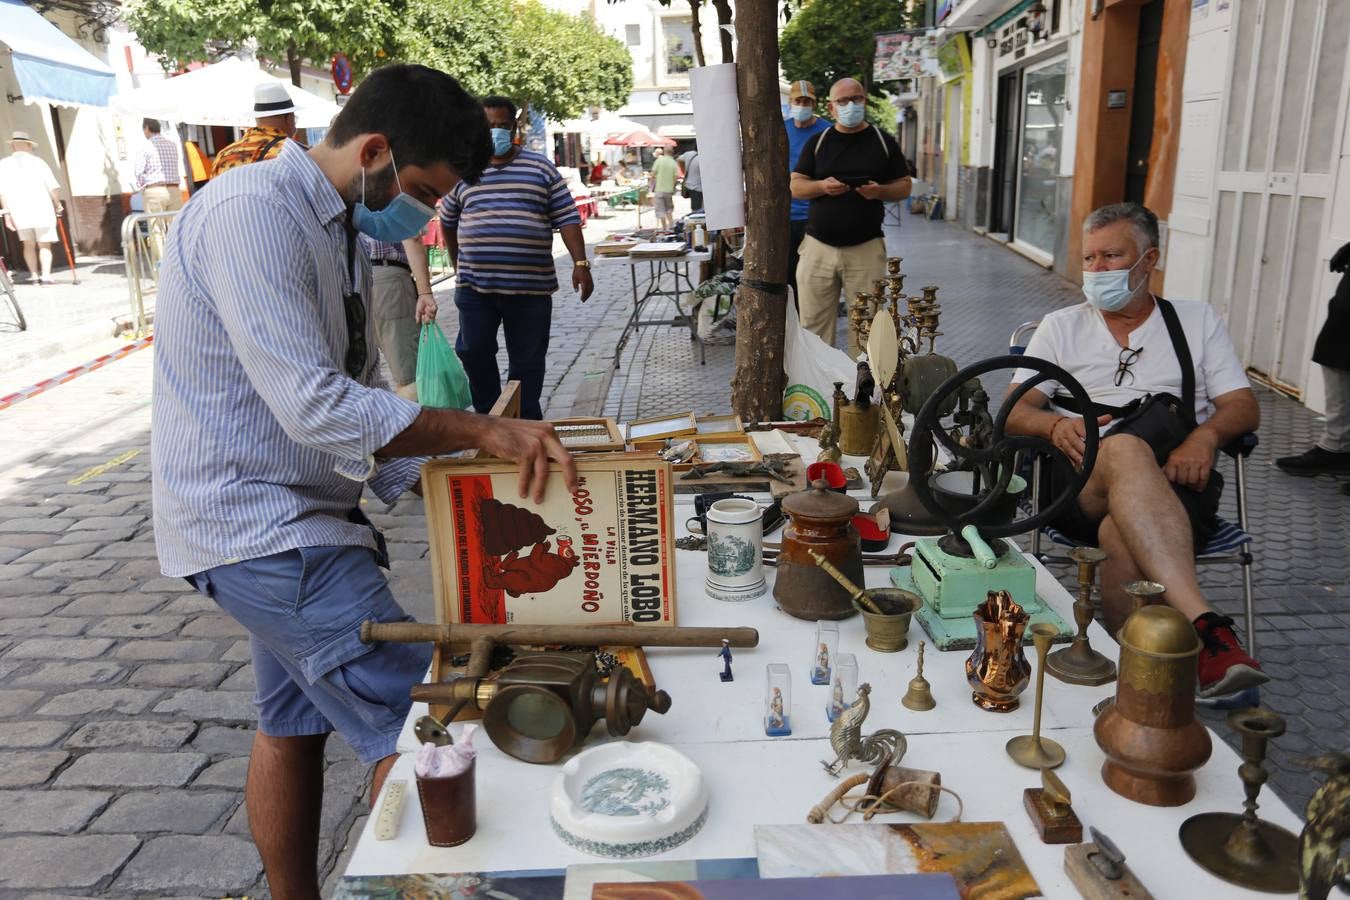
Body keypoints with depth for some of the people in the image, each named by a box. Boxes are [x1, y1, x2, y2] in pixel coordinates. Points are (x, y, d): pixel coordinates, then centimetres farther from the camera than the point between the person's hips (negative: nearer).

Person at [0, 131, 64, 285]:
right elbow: (53, 187, -7)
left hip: (19, 213, 2)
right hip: (42, 211, -2)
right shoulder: (37, 161, 0)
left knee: (29, 244, 19)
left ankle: (35, 275, 15)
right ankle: (45, 274, -12)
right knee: (44, 245, 5)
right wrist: (58, 205, 8)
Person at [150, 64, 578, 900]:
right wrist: (483, 430, -24)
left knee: (295, 725, 19)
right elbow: (315, 406, -28)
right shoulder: (253, 213, -19)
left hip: (299, 518, 10)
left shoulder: (344, 227, 11)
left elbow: (359, 394, 12)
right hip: (259, 526, -10)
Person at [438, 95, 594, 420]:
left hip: (531, 286, -1)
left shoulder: (540, 167, 5)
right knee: (474, 353, 3)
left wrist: (580, 263, -9)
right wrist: (459, 266, 23)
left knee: (527, 361, 5)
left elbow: (567, 219, 2)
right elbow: (448, 222, 22)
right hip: (475, 286, 1)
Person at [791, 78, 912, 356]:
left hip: (866, 248, -1)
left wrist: (880, 191, -13)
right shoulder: (817, 142, 10)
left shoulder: (883, 142, 8)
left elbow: (904, 186, 8)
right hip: (818, 246, 1)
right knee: (814, 323, 2)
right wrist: (822, 186, -14)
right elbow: (795, 187, 7)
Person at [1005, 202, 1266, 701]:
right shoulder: (1061, 326, 21)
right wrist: (1058, 426, -15)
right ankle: (1204, 626, -52)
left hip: (1174, 484, 1)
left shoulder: (1197, 320, 22)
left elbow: (1244, 408, 12)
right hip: (1082, 481, -1)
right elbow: (1015, 411, 9)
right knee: (1126, 452, -40)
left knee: (1123, 538, -38)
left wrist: (1206, 435, -12)